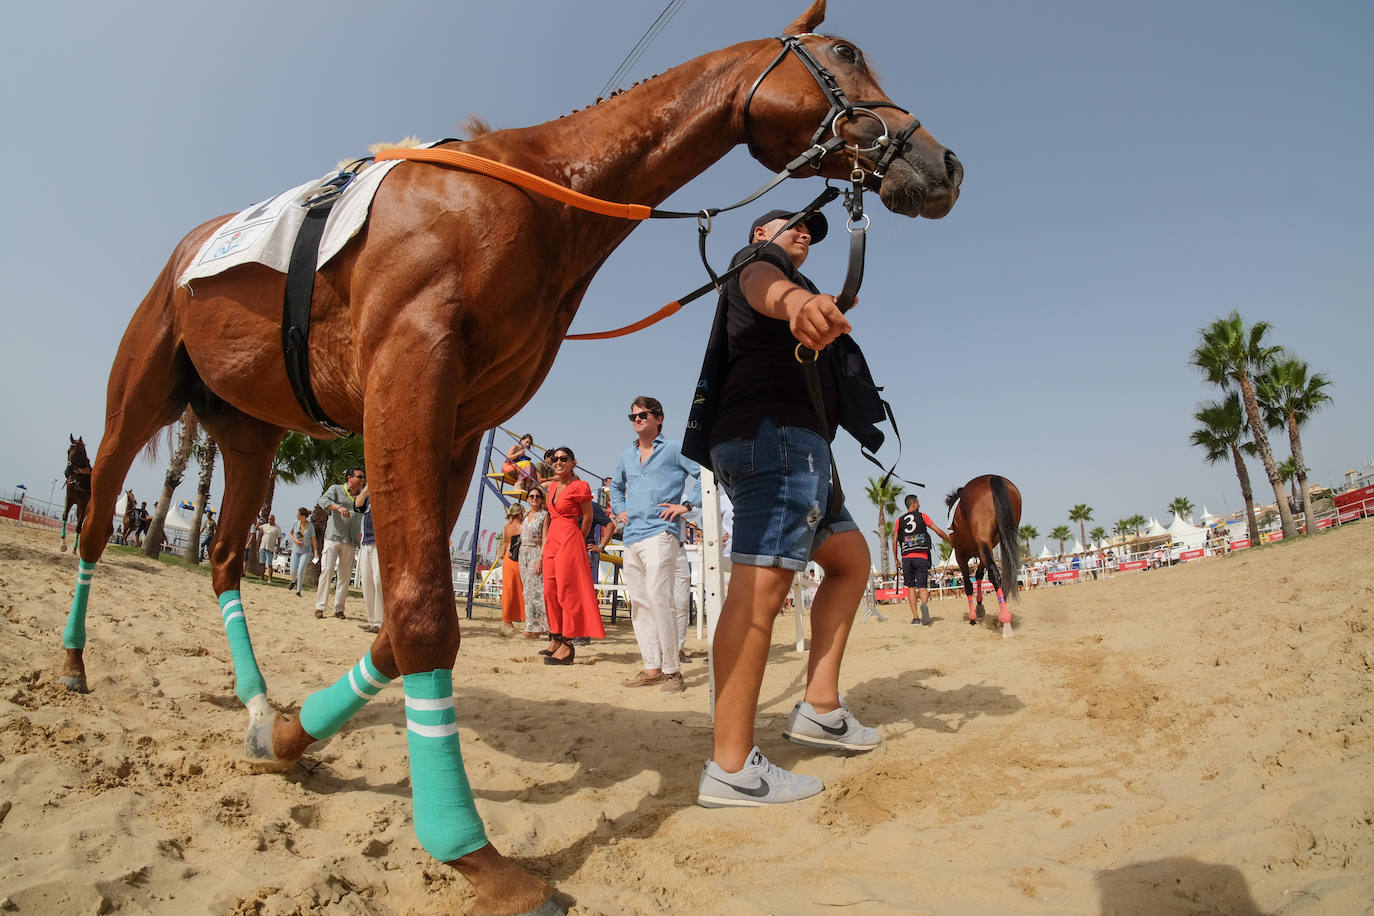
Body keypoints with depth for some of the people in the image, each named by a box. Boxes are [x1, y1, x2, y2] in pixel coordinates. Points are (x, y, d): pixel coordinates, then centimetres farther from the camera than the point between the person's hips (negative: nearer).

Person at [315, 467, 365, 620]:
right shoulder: (336, 489, 6)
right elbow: (323, 501, -11)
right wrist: (339, 507, -28)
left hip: (350, 542, 3)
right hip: (333, 537, -3)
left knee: (345, 575, 3)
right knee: (327, 571, -7)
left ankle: (339, 608, 8)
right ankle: (319, 607, 1)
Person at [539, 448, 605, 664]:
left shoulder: (578, 486, -7)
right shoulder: (553, 487, 17)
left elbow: (588, 517, -2)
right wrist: (545, 541, 16)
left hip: (569, 541, -8)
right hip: (552, 541, 8)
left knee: (567, 590, -9)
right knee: (550, 591, 7)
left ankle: (567, 644, -6)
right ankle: (556, 638, 17)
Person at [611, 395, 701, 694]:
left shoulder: (674, 448, 2)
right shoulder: (627, 456, 20)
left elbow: (705, 473, -4)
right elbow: (616, 486, 37)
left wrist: (686, 504, -9)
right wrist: (619, 509, 21)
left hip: (660, 532, -7)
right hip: (631, 536, 7)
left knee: (658, 598, -17)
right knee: (639, 602, 7)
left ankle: (672, 670, -9)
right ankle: (651, 667, 14)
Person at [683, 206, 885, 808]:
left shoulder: (790, 281, 37)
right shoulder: (757, 257, 8)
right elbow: (761, 285, -21)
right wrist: (797, 298, -44)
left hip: (788, 450, 11)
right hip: (776, 435, -11)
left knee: (851, 558, 16)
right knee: (761, 588, -18)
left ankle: (820, 707, 11)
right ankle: (731, 769, -18)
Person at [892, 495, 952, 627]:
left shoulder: (899, 520, 13)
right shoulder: (922, 516, 8)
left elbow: (894, 541, 9)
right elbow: (938, 531, 5)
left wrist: (896, 560, 15)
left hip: (906, 557, 1)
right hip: (921, 557, -1)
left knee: (911, 587, 10)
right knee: (922, 586, 0)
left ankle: (915, 617, 3)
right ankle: (924, 603, -33)